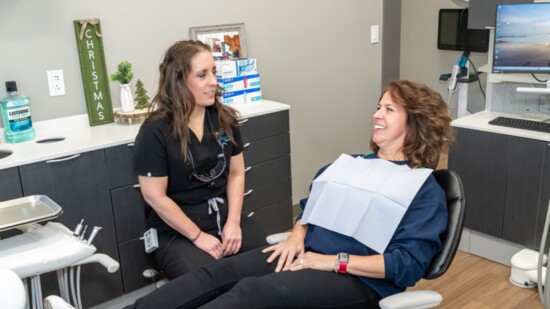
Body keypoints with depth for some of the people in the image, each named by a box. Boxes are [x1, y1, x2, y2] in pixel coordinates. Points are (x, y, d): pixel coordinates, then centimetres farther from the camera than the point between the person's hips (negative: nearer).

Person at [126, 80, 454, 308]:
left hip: (359, 279, -6)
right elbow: (311, 205, 21)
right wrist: (297, 235, -1)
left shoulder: (425, 188, -2)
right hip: (308, 251, 7)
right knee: (220, 272, -15)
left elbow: (408, 263, -13)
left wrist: (335, 261, -19)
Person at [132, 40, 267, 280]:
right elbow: (155, 196, -11)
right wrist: (199, 237, -11)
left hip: (225, 217, 5)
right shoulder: (155, 130, -12)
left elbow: (236, 173, 7)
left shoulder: (225, 118, 4)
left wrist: (233, 223, -5)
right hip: (176, 231, -4)